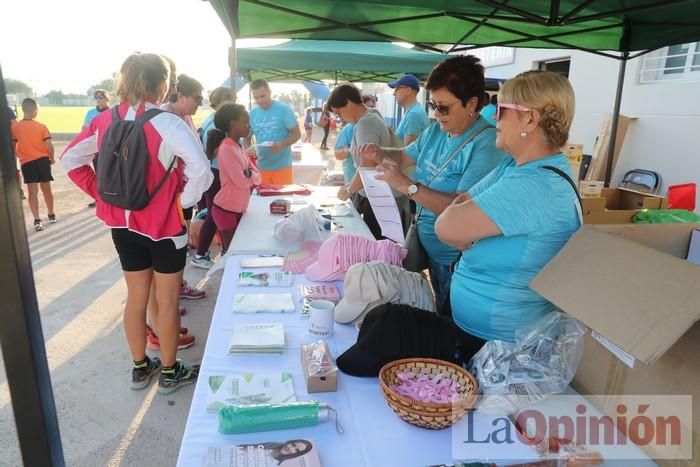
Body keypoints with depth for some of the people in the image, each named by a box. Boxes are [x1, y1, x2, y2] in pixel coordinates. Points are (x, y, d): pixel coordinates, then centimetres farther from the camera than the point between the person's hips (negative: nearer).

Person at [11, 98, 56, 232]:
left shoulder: (15, 127, -2)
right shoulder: (41, 126, -5)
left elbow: (12, 147, 0)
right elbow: (49, 145, -11)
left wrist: (20, 156, 18)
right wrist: (51, 158, 5)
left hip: (27, 163, 0)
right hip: (43, 160, 0)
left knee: (32, 192, 0)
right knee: (46, 189, 14)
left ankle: (37, 220, -10)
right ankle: (51, 215, 29)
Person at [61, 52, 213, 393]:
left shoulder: (105, 121, 0)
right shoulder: (166, 122, -18)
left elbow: (70, 159, 9)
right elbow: (201, 168, -30)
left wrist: (101, 193, 9)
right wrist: (186, 200, -15)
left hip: (123, 223, 6)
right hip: (164, 225, -5)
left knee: (136, 297, 18)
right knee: (167, 300, 9)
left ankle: (140, 367, 34)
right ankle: (170, 372, 25)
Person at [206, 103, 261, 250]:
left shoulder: (238, 147, 10)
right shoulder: (226, 149, -19)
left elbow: (257, 176, 7)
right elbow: (242, 182, -23)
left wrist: (249, 176, -13)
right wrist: (251, 177, -3)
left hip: (238, 209, 8)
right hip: (226, 210, -8)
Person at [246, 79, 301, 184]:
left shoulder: (284, 109, -6)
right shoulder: (252, 114, 4)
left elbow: (297, 134, -4)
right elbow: (247, 137, 13)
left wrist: (282, 144, -22)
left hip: (282, 166, -3)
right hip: (261, 166, 4)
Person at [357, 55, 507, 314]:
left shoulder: (486, 146, -23)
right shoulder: (436, 130, 3)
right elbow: (405, 156, 19)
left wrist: (407, 186, -32)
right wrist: (379, 154, -1)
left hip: (455, 260, -7)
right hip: (427, 246, 7)